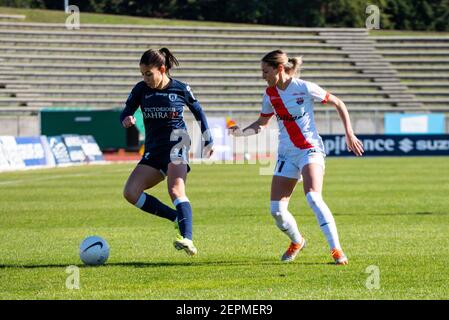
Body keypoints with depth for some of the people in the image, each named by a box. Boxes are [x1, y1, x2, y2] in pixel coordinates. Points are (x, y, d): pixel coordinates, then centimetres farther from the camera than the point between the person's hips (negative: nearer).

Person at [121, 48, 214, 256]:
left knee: (176, 190, -29)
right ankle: (178, 218, -6)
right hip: (153, 150, 5)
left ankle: (188, 241, -43)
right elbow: (125, 113, 9)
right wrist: (127, 120, -17)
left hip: (176, 144, -5)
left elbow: (198, 111, 15)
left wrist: (208, 141, 20)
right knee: (130, 193, -13)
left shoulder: (180, 89, -1)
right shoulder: (141, 89, 4)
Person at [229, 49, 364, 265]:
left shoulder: (304, 88, -10)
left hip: (310, 149, -5)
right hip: (286, 154, 5)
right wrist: (241, 132, 1)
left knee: (313, 197, -27)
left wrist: (349, 134, -4)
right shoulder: (270, 94, 5)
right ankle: (297, 242, 27)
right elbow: (262, 124, 19)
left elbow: (338, 104, 0)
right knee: (277, 209, -2)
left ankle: (336, 250, -23)